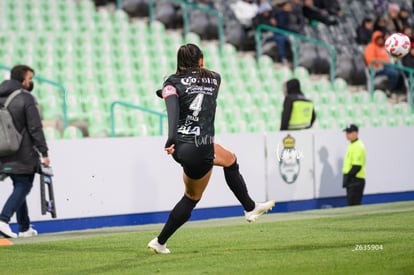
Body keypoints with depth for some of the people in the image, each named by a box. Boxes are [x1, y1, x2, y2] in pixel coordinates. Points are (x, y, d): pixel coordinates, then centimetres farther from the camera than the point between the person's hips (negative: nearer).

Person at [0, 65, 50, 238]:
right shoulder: (27, 99, -13)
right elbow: (35, 129, -15)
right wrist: (44, 153, -11)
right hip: (23, 155, -7)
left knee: (20, 187, 17)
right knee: (23, 187, 0)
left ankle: (24, 228, 19)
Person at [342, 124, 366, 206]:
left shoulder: (358, 146, -14)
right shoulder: (351, 145, 17)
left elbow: (357, 166, -20)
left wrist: (348, 177, -19)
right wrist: (346, 178, 15)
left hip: (356, 180, -10)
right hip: (351, 180, 10)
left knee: (354, 205, -11)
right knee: (351, 204, 12)